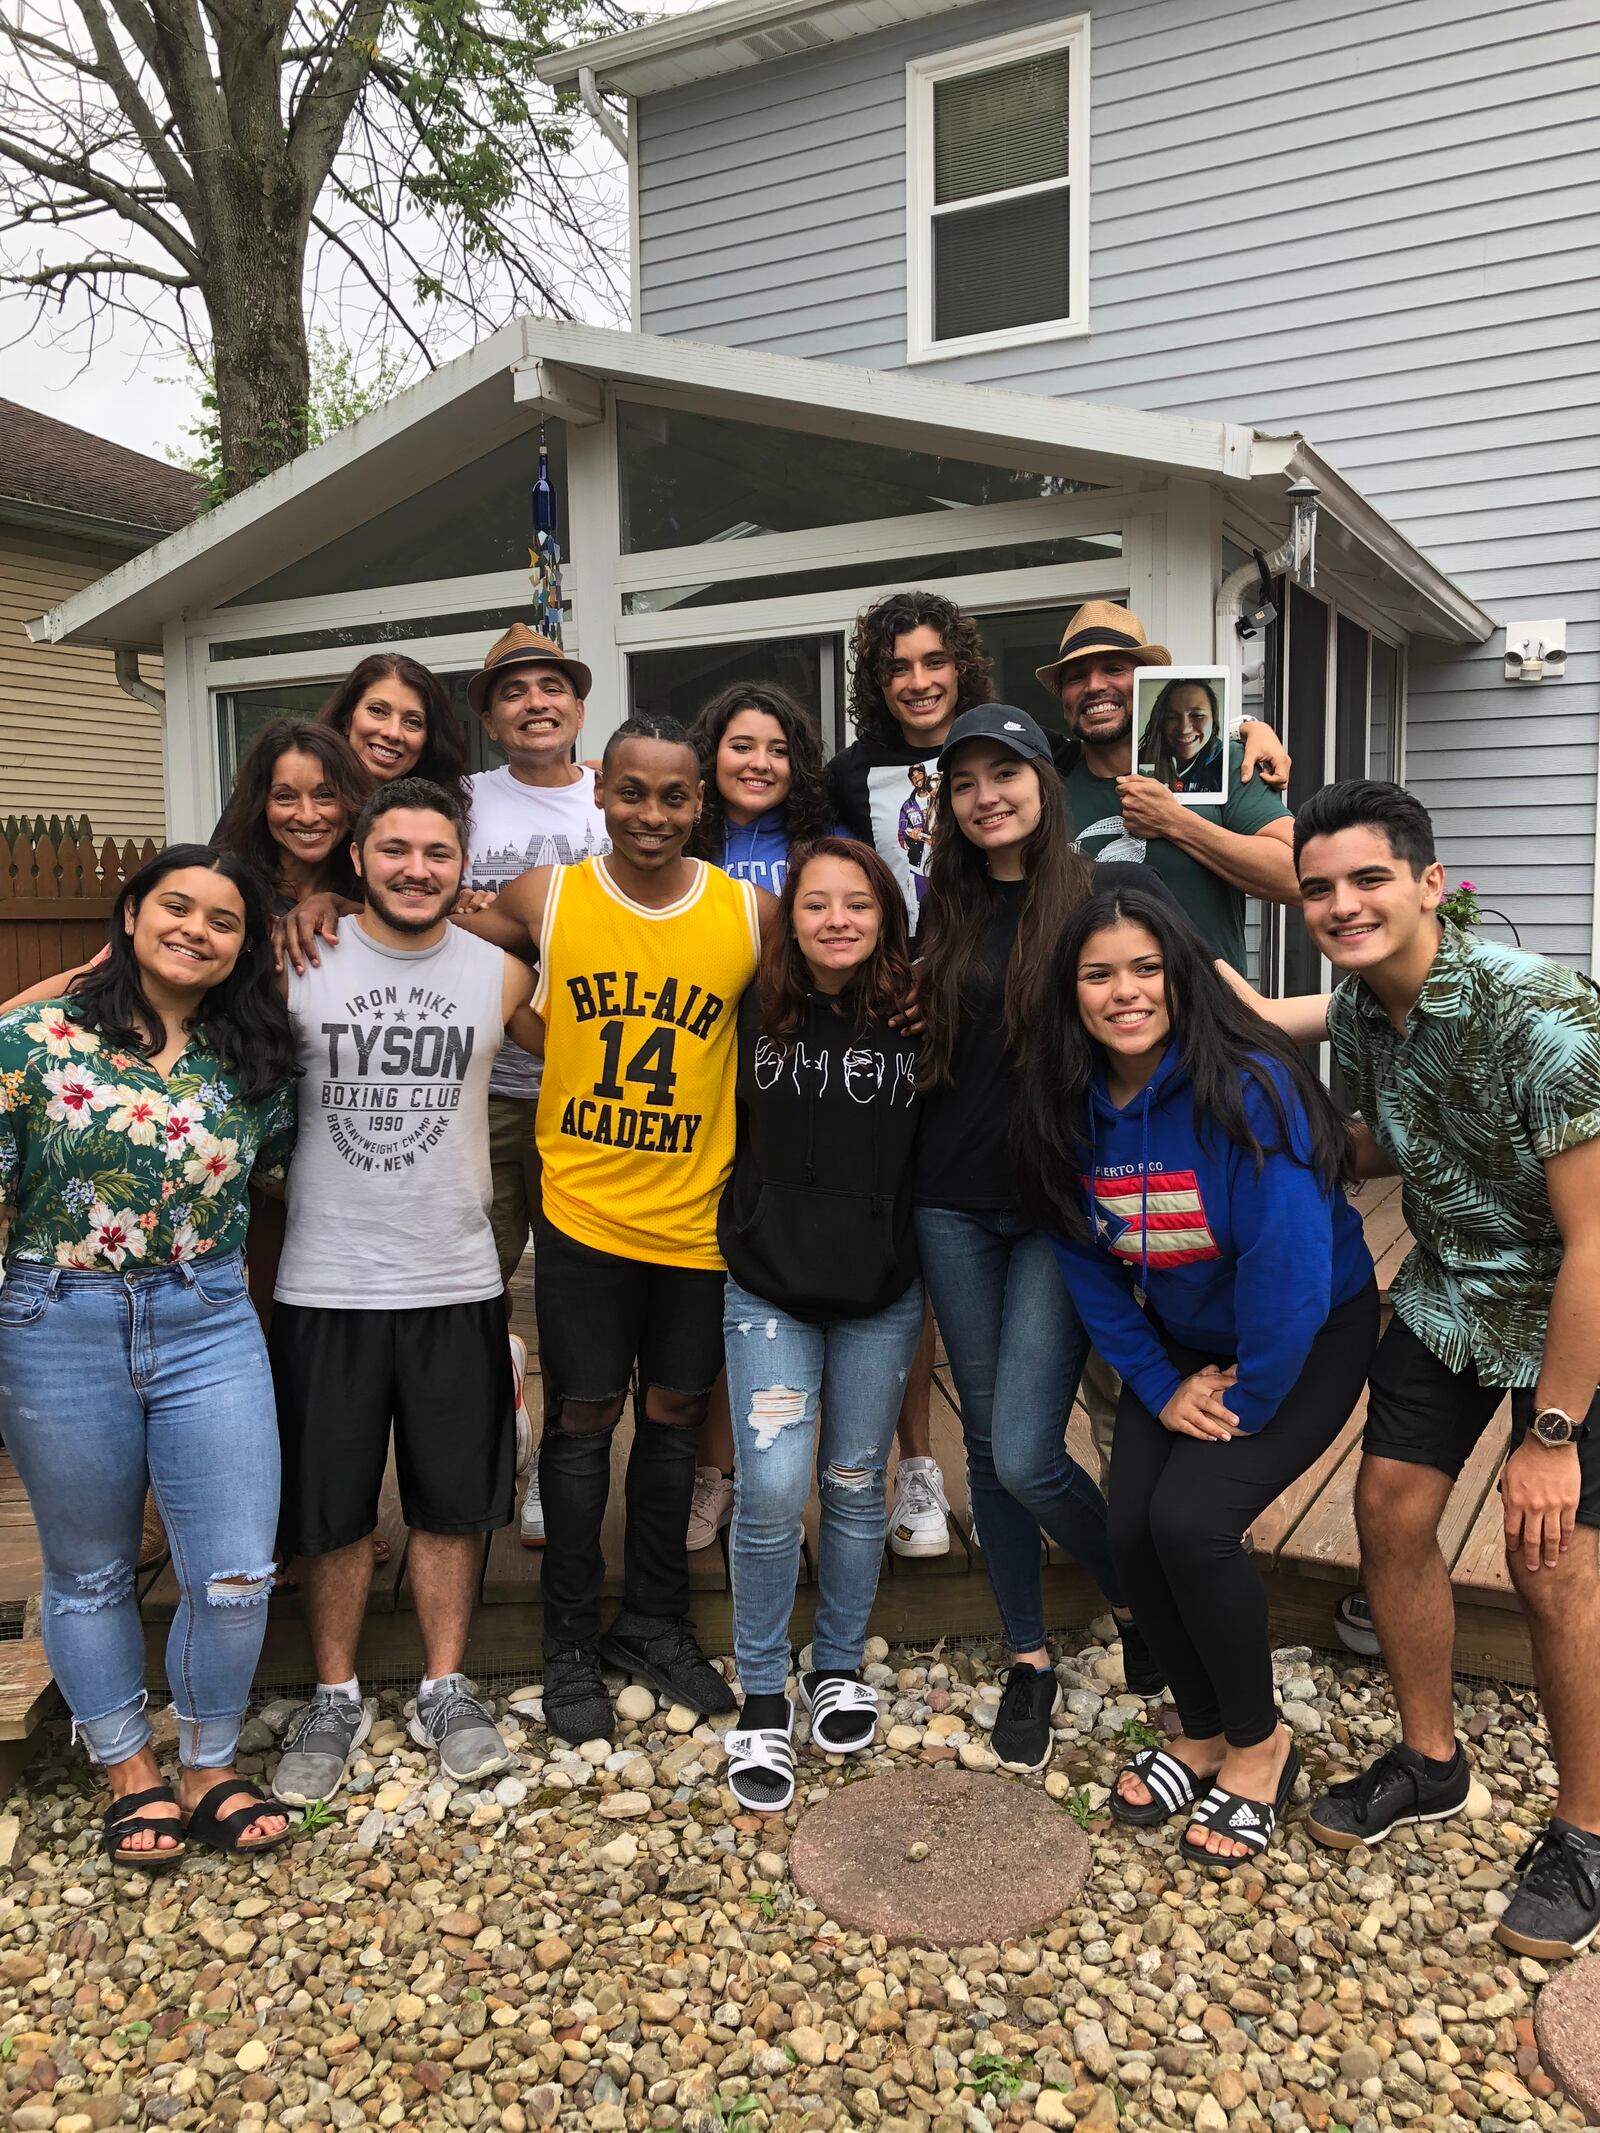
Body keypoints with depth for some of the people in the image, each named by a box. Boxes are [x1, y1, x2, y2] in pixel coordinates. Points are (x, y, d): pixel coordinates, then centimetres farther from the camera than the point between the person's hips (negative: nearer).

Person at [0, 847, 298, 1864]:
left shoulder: (253, 1058, 2)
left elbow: (279, 1154, 20)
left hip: (210, 1328, 2)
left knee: (237, 1575, 3)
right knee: (90, 1573, 15)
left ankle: (211, 1767, 28)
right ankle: (132, 1771, 36)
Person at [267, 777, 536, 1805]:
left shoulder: (501, 974, 0)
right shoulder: (294, 964, -4)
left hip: (456, 1283, 1)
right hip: (326, 1285, -1)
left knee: (454, 1501, 11)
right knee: (332, 1508, 11)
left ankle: (446, 1689, 29)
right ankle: (338, 1698, 30)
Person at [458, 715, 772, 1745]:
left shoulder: (753, 912, -5)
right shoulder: (544, 897, -5)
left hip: (699, 1216, 1)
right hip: (582, 1209, -1)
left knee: (675, 1415, 14)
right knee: (583, 1417, 9)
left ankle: (657, 1622, 34)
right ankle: (572, 1641, 27)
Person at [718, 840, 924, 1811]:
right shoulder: (754, 1012, -5)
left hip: (883, 1295, 1)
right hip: (770, 1287, 0)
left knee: (855, 1486, 14)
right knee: (770, 1495, -6)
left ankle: (839, 1667, 36)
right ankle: (763, 1702, 14)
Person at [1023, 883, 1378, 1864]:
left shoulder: (1250, 1090, -29)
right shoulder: (1075, 1105, -10)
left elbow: (1290, 1272, -28)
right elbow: (1088, 1264, -1)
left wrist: (1245, 1403, -17)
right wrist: (1159, 1388, -6)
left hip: (1307, 1337, -5)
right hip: (1179, 1344, 6)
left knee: (1191, 1519, -21)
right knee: (1132, 1531, -7)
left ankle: (1260, 1742, 8)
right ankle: (1203, 1733, 22)